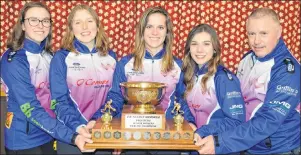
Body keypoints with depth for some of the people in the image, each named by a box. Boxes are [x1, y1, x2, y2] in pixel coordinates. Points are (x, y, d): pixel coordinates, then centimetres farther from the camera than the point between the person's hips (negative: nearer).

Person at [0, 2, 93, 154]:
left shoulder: (49, 55, 3)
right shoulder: (13, 59, -17)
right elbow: (30, 108, -24)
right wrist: (71, 136, -32)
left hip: (49, 136, 6)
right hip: (25, 140, -6)